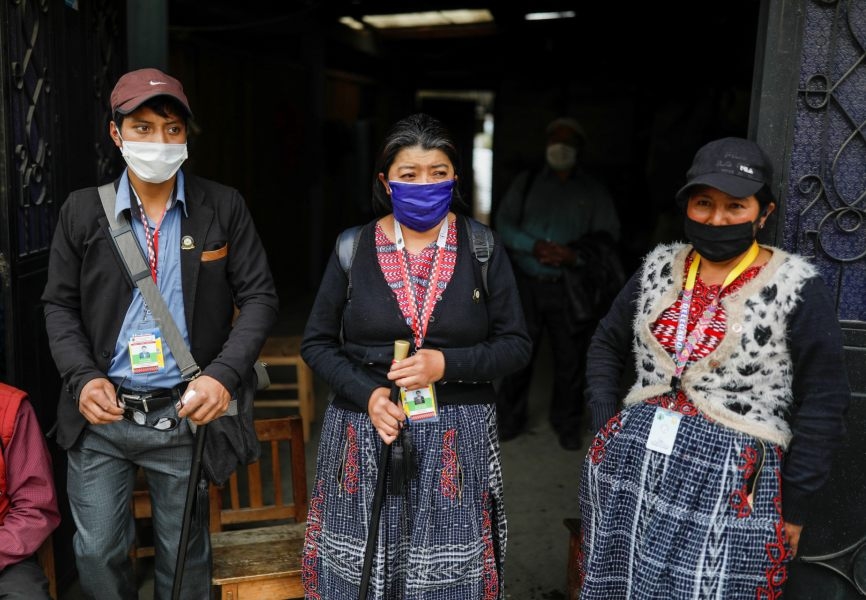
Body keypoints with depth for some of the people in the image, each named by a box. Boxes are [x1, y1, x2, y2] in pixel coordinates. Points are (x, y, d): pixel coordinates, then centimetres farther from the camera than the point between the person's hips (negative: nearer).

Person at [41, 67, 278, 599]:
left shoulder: (224, 207, -4)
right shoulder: (82, 210, 0)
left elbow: (259, 297, -4)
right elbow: (60, 304, 6)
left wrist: (224, 375, -18)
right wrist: (83, 378, -10)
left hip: (186, 413, -1)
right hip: (101, 414, 2)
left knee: (185, 557, 14)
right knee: (98, 554, 13)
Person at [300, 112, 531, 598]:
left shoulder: (482, 249, -1)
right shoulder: (354, 248, -1)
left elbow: (516, 344, 0)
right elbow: (317, 343, 4)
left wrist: (446, 364, -16)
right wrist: (367, 394, -12)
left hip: (458, 442, 0)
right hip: (365, 434, 1)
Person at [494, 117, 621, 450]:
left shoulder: (594, 191, 7)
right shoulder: (526, 181, 9)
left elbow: (608, 236, 1)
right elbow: (503, 223, 2)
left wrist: (575, 255, -18)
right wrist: (534, 246, -17)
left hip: (569, 288, 0)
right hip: (525, 284, 1)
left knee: (570, 358, 5)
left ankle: (567, 424, 23)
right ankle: (510, 418, 23)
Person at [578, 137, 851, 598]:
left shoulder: (797, 289, -7)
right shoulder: (659, 268, 6)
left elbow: (823, 404, -5)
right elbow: (606, 344, 17)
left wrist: (793, 504, -3)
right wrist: (607, 427, 7)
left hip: (730, 488, -4)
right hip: (629, 470, 4)